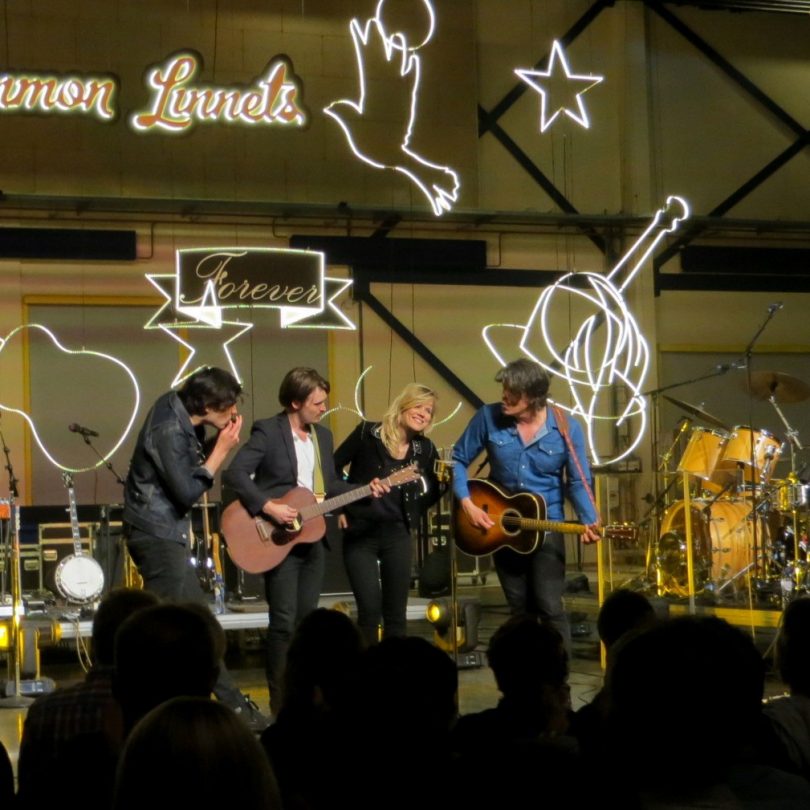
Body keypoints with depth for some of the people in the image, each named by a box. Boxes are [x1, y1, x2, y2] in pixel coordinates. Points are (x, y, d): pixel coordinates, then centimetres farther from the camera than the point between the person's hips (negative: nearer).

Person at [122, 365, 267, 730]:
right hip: (157, 535, -10)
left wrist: (217, 443, -6)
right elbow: (187, 492, -23)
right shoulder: (168, 430, -23)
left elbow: (191, 466, 11)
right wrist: (222, 449, -18)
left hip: (166, 532, 10)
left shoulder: (179, 409, 3)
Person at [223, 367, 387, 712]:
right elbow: (234, 475, -20)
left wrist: (366, 490, 3)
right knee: (284, 623, -7)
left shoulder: (323, 435, 12)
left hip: (313, 538, 7)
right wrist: (269, 507, -25)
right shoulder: (267, 431, -10)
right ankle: (280, 703, 2)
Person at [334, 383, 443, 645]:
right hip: (360, 534, -3)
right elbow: (332, 467, 1)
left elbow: (432, 492, 16)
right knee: (370, 608, -6)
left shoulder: (424, 449, 3)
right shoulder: (368, 433, -6)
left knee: (396, 612, 8)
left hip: (397, 535, 4)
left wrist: (446, 481, -3)